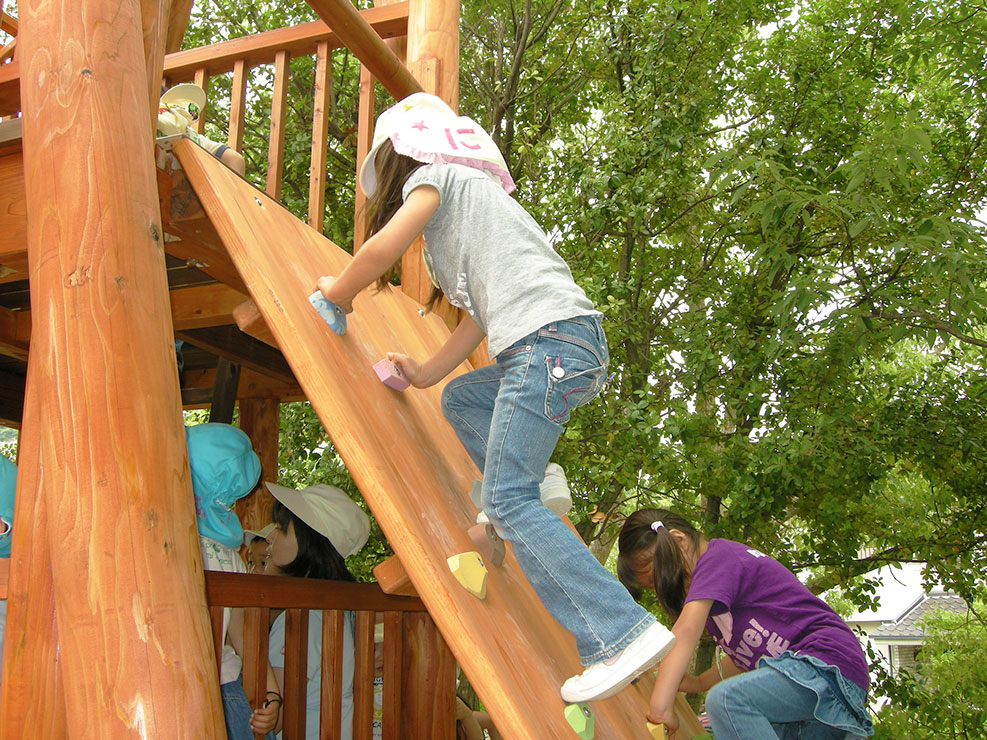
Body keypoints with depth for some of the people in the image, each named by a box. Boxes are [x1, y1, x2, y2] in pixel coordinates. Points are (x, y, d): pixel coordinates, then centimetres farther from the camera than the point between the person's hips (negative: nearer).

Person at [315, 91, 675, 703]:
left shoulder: (435, 174, 10)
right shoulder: (473, 192, 34)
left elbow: (383, 248, -4)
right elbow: (483, 308, 29)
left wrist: (338, 291, 16)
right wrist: (427, 372, 29)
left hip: (548, 341, -9)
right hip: (575, 342, 9)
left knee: (509, 501, -10)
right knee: (461, 398, 28)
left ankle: (624, 633, -16)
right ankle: (529, 492, 9)